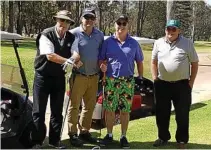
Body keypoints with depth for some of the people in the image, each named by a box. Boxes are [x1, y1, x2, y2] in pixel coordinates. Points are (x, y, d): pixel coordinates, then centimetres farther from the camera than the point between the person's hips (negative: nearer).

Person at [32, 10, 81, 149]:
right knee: (39, 111, 0)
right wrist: (68, 61, -20)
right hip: (43, 76, -4)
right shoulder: (46, 35, -13)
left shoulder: (71, 38, 2)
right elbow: (50, 56, -22)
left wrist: (72, 60, -31)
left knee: (57, 111, 10)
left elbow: (77, 54, -9)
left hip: (59, 78, 4)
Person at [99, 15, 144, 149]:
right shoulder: (108, 42, 2)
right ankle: (109, 135, 20)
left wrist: (141, 78, 7)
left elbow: (139, 62, 11)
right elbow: (101, 59, 7)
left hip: (128, 81, 0)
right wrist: (102, 66, -15)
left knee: (125, 111, 6)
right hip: (110, 80, 0)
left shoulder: (134, 43, 5)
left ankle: (123, 137, 18)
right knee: (109, 110, 5)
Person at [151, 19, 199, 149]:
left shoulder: (187, 43, -3)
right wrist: (155, 79, 5)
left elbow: (194, 63, 1)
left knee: (182, 115, 5)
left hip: (182, 84, -2)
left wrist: (191, 82, -3)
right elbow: (154, 61, 13)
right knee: (162, 113, 11)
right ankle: (163, 137, 28)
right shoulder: (159, 43, 4)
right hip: (162, 84, 3)